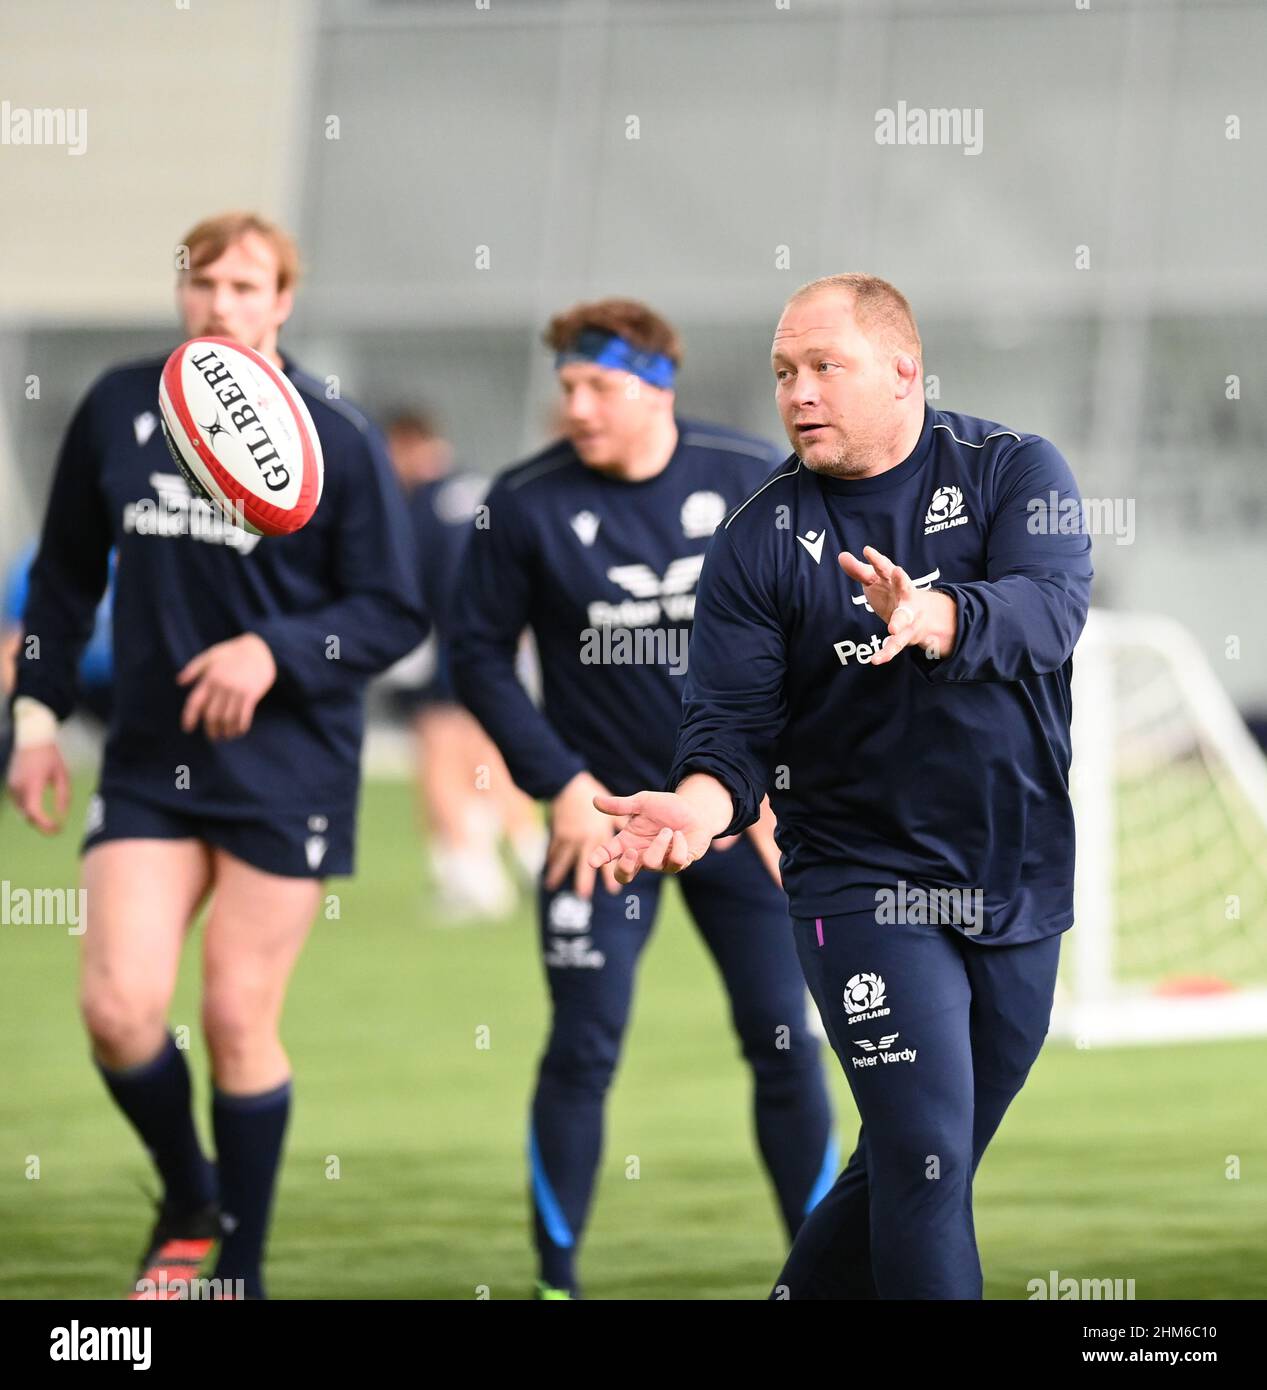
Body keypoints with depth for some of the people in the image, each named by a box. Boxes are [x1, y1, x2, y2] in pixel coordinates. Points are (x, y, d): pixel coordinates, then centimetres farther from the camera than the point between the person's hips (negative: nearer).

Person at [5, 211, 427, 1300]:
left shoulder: (336, 440, -6)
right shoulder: (118, 411, 4)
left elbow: (395, 615, -5)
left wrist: (276, 650, -20)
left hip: (285, 774, -3)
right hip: (148, 763, 3)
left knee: (240, 1022, -1)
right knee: (119, 1007, -8)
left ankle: (242, 1269, 16)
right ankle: (188, 1205, 21)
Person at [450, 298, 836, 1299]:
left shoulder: (753, 480, -4)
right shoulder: (527, 503, -8)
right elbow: (481, 655, 0)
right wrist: (562, 783, -8)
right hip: (604, 811, -1)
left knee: (786, 1046, 2)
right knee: (584, 1049, -5)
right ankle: (557, 1277, 6)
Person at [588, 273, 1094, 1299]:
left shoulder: (1016, 472, -3)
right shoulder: (759, 539, -2)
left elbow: (1052, 604, -21)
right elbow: (732, 716, -6)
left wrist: (940, 620, -42)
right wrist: (704, 799, -29)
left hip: (1021, 886, 2)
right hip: (865, 885, -2)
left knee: (930, 1167, 13)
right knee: (925, 1162, -14)